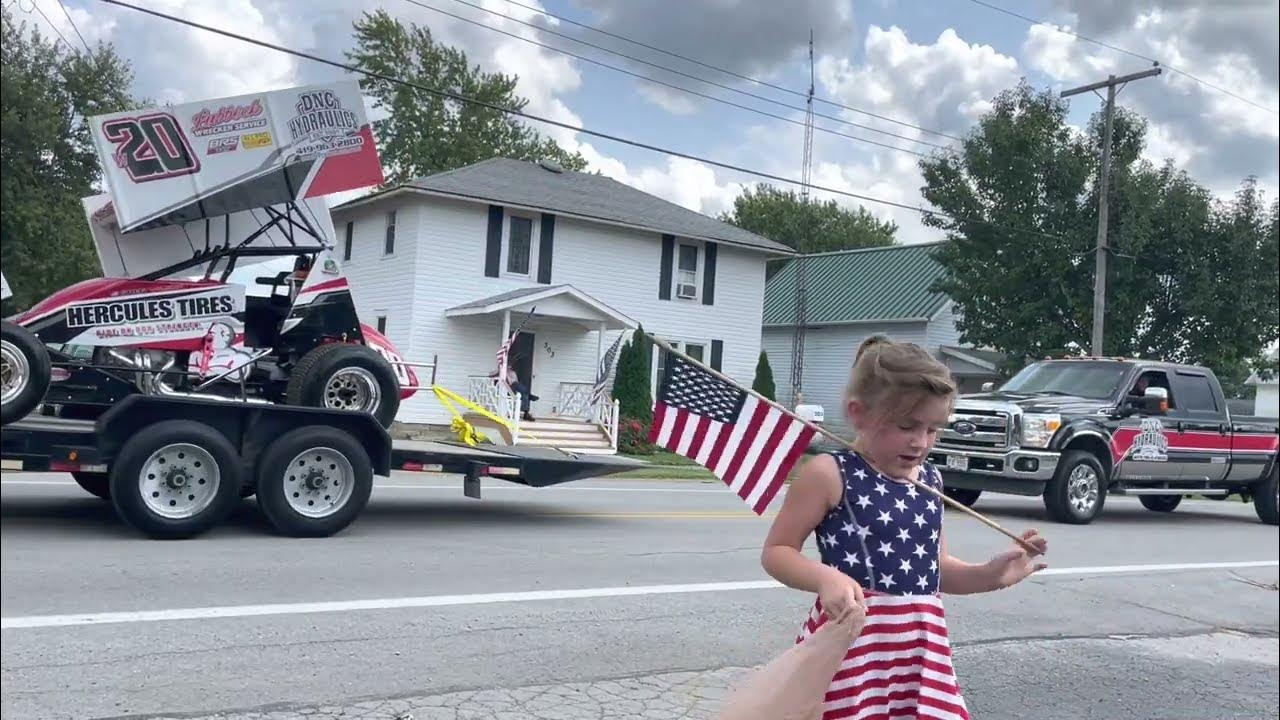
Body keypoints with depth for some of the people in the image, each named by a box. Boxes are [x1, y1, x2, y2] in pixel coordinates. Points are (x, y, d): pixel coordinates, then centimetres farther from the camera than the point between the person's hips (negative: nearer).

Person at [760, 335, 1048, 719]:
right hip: (854, 644, -6)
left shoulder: (930, 480, 10)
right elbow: (775, 552, -8)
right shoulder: (830, 474, -10)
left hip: (919, 646, 6)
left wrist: (989, 575, 2)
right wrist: (826, 578, -26)